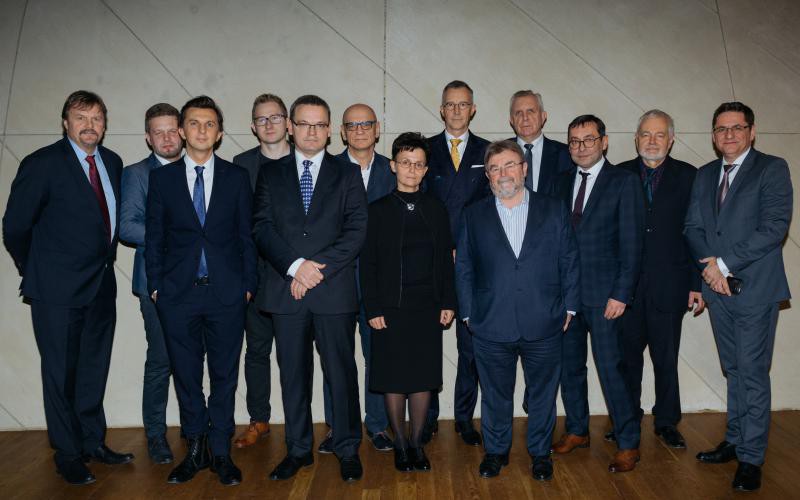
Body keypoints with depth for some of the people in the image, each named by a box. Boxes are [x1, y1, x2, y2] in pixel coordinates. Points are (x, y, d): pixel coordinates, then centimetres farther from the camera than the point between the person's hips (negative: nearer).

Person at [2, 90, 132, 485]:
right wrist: (37, 273, 3)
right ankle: (68, 455, 22)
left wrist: (106, 258, 10)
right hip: (58, 290, -5)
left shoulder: (113, 163, 6)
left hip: (102, 286, 5)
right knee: (61, 374, 7)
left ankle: (93, 442, 31)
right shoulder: (42, 164, -10)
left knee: (94, 371, 16)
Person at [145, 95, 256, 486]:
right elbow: (153, 237, 7)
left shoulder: (236, 177, 4)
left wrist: (248, 283, 0)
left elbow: (246, 234, 5)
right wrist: (155, 285, 2)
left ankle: (220, 451, 21)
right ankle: (195, 450, 26)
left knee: (224, 374, 7)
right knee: (186, 375, 10)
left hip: (226, 293, -1)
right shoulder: (162, 178, 6)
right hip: (178, 293, 1)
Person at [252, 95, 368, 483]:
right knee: (293, 374, 11)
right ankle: (298, 449, 26)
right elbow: (261, 228, 1)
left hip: (335, 291, -1)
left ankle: (347, 449, 20)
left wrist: (317, 268, -12)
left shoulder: (347, 174, 8)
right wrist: (295, 265, -13)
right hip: (285, 290, 2)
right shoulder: (270, 174, 12)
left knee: (342, 373, 5)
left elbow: (356, 230, -3)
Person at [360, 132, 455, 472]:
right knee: (393, 380, 6)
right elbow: (368, 263, -2)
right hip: (390, 309, -2)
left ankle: (417, 443, 23)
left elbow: (446, 260, 8)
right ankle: (401, 445, 23)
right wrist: (373, 309, -8)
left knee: (423, 378, 8)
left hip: (428, 308, 2)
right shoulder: (378, 211, -1)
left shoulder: (437, 210, 7)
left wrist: (448, 302, 2)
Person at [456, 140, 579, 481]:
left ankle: (540, 452, 33)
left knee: (542, 394, 13)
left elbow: (569, 261, 5)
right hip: (491, 326, 0)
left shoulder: (554, 211, 3)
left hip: (544, 325, 0)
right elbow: (463, 266, 5)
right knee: (495, 394, 14)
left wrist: (569, 306, 1)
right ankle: (495, 451, 33)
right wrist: (468, 312, 1)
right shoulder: (474, 215, 4)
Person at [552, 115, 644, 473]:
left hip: (603, 294, -5)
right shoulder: (564, 183, 12)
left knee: (609, 368, -3)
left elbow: (632, 243, -7)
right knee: (569, 365, 12)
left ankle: (628, 443, 14)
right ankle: (577, 431, 30)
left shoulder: (624, 182, -3)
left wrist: (621, 294, -12)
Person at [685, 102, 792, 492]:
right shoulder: (704, 175, 13)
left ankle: (751, 458, 10)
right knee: (734, 370, 15)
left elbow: (775, 226, -14)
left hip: (755, 288, -5)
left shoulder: (772, 168, -4)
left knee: (752, 372, -1)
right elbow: (692, 228, 9)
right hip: (718, 288, 5)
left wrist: (725, 263, -15)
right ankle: (735, 441, 27)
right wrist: (710, 267, -8)